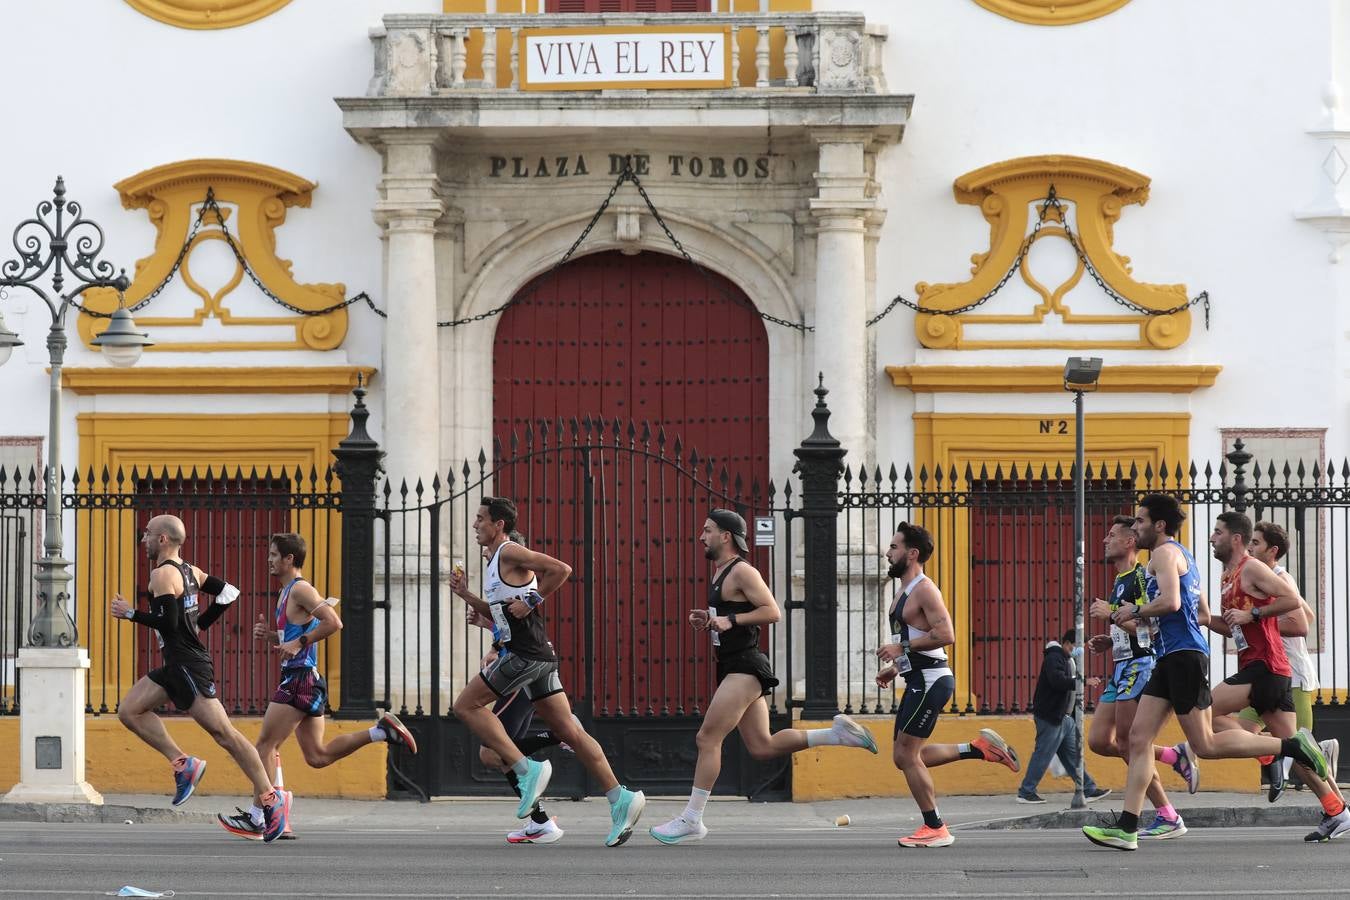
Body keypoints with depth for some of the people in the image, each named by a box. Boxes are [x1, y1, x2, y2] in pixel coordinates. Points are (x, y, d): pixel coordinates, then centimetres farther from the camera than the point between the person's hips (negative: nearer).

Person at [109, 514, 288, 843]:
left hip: (188, 665, -10)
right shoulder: (189, 571, 14)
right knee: (129, 711, 6)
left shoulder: (163, 574, -13)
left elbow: (168, 622, -23)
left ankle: (269, 799, -9)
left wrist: (130, 613, -13)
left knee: (222, 731, -9)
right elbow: (229, 593, 17)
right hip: (176, 665, 10)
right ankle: (183, 763, 1)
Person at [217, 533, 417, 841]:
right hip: (300, 679, 10)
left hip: (301, 679, -10)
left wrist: (300, 643, -21)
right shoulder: (286, 592, 20)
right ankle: (382, 730, 9)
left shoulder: (300, 589, -10)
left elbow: (333, 622, -23)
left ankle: (255, 818, -6)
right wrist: (269, 634, 9)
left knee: (266, 743, -7)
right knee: (317, 756, 10)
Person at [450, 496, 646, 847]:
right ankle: (620, 798, 0)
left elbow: (561, 569, -18)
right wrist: (467, 597, 18)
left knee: (467, 705, -5)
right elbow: (500, 614, 30)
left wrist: (531, 602, -15)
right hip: (536, 658, 10)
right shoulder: (496, 562, 22)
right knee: (568, 730, 5)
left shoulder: (510, 552, -7)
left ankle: (527, 769, -12)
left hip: (525, 655, -10)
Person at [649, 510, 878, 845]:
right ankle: (837, 734, 12)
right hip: (735, 668, 10)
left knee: (707, 738, -12)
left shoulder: (741, 572, -11)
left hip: (745, 668, -10)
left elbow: (772, 612, -18)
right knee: (762, 747, 8)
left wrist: (730, 620, -22)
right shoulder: (722, 573, 19)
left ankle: (692, 820, -10)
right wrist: (708, 621, 12)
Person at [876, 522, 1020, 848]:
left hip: (931, 680, -10)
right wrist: (894, 667, 16)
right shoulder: (904, 592, 18)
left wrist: (902, 648, -20)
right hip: (918, 680, 10)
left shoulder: (924, 590, -14)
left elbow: (945, 635, -24)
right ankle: (981, 748, 17)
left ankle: (935, 829, -2)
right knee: (905, 757, 10)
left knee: (907, 754, -9)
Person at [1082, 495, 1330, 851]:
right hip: (1171, 658, 10)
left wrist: (1135, 612, -7)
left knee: (1205, 745, -9)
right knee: (1139, 737, 2)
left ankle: (1295, 746, -6)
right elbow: (1203, 615, 29)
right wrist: (1145, 619, 25)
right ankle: (1126, 828, -4)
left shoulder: (1165, 552, -7)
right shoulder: (1183, 557, 24)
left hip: (1184, 655, -10)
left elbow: (1170, 602, -23)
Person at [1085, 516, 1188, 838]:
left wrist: (1112, 613, -17)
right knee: (1099, 741, 5)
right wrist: (1109, 641, 13)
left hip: (1140, 665, -10)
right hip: (1122, 669, 10)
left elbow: (1150, 627, -20)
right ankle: (1175, 757, 13)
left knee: (1128, 744, -9)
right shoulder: (1120, 581, 20)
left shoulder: (1141, 576, -11)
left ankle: (1169, 819, -3)